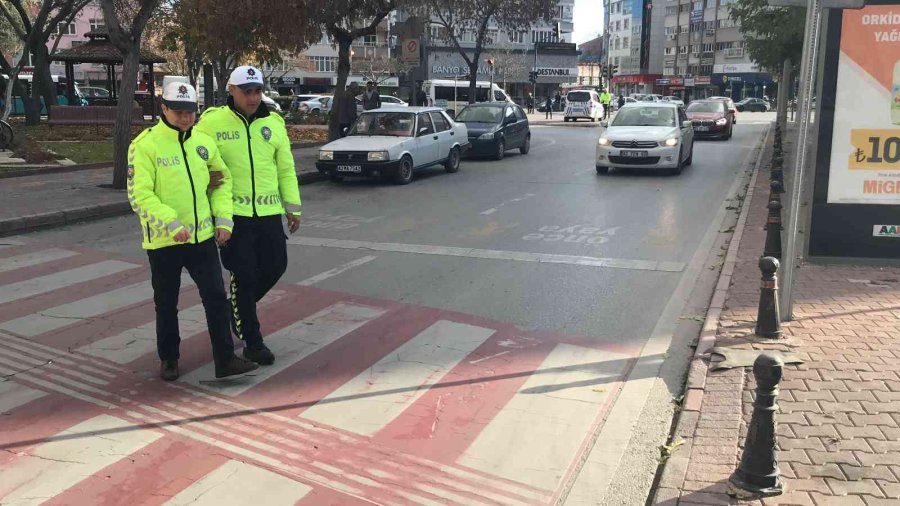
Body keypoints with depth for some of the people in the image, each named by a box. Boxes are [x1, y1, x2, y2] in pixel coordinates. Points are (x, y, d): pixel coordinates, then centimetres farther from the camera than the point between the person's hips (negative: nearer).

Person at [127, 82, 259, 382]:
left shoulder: (203, 142, 5)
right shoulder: (145, 145, -11)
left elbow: (223, 179, 16)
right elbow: (139, 194, -17)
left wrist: (224, 218, 5)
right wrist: (170, 223, -27)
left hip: (202, 236, 4)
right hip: (163, 240, -4)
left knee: (216, 297, 2)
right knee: (167, 304, 12)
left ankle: (225, 360, 10)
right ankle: (168, 359, 30)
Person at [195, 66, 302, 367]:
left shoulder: (273, 123, 7)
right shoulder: (212, 122, -6)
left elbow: (286, 169, 11)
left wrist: (293, 207, 10)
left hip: (269, 212, 5)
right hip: (233, 214, -4)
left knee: (275, 266, 11)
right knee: (244, 276, 0)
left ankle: (238, 308, 38)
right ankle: (252, 342, 13)